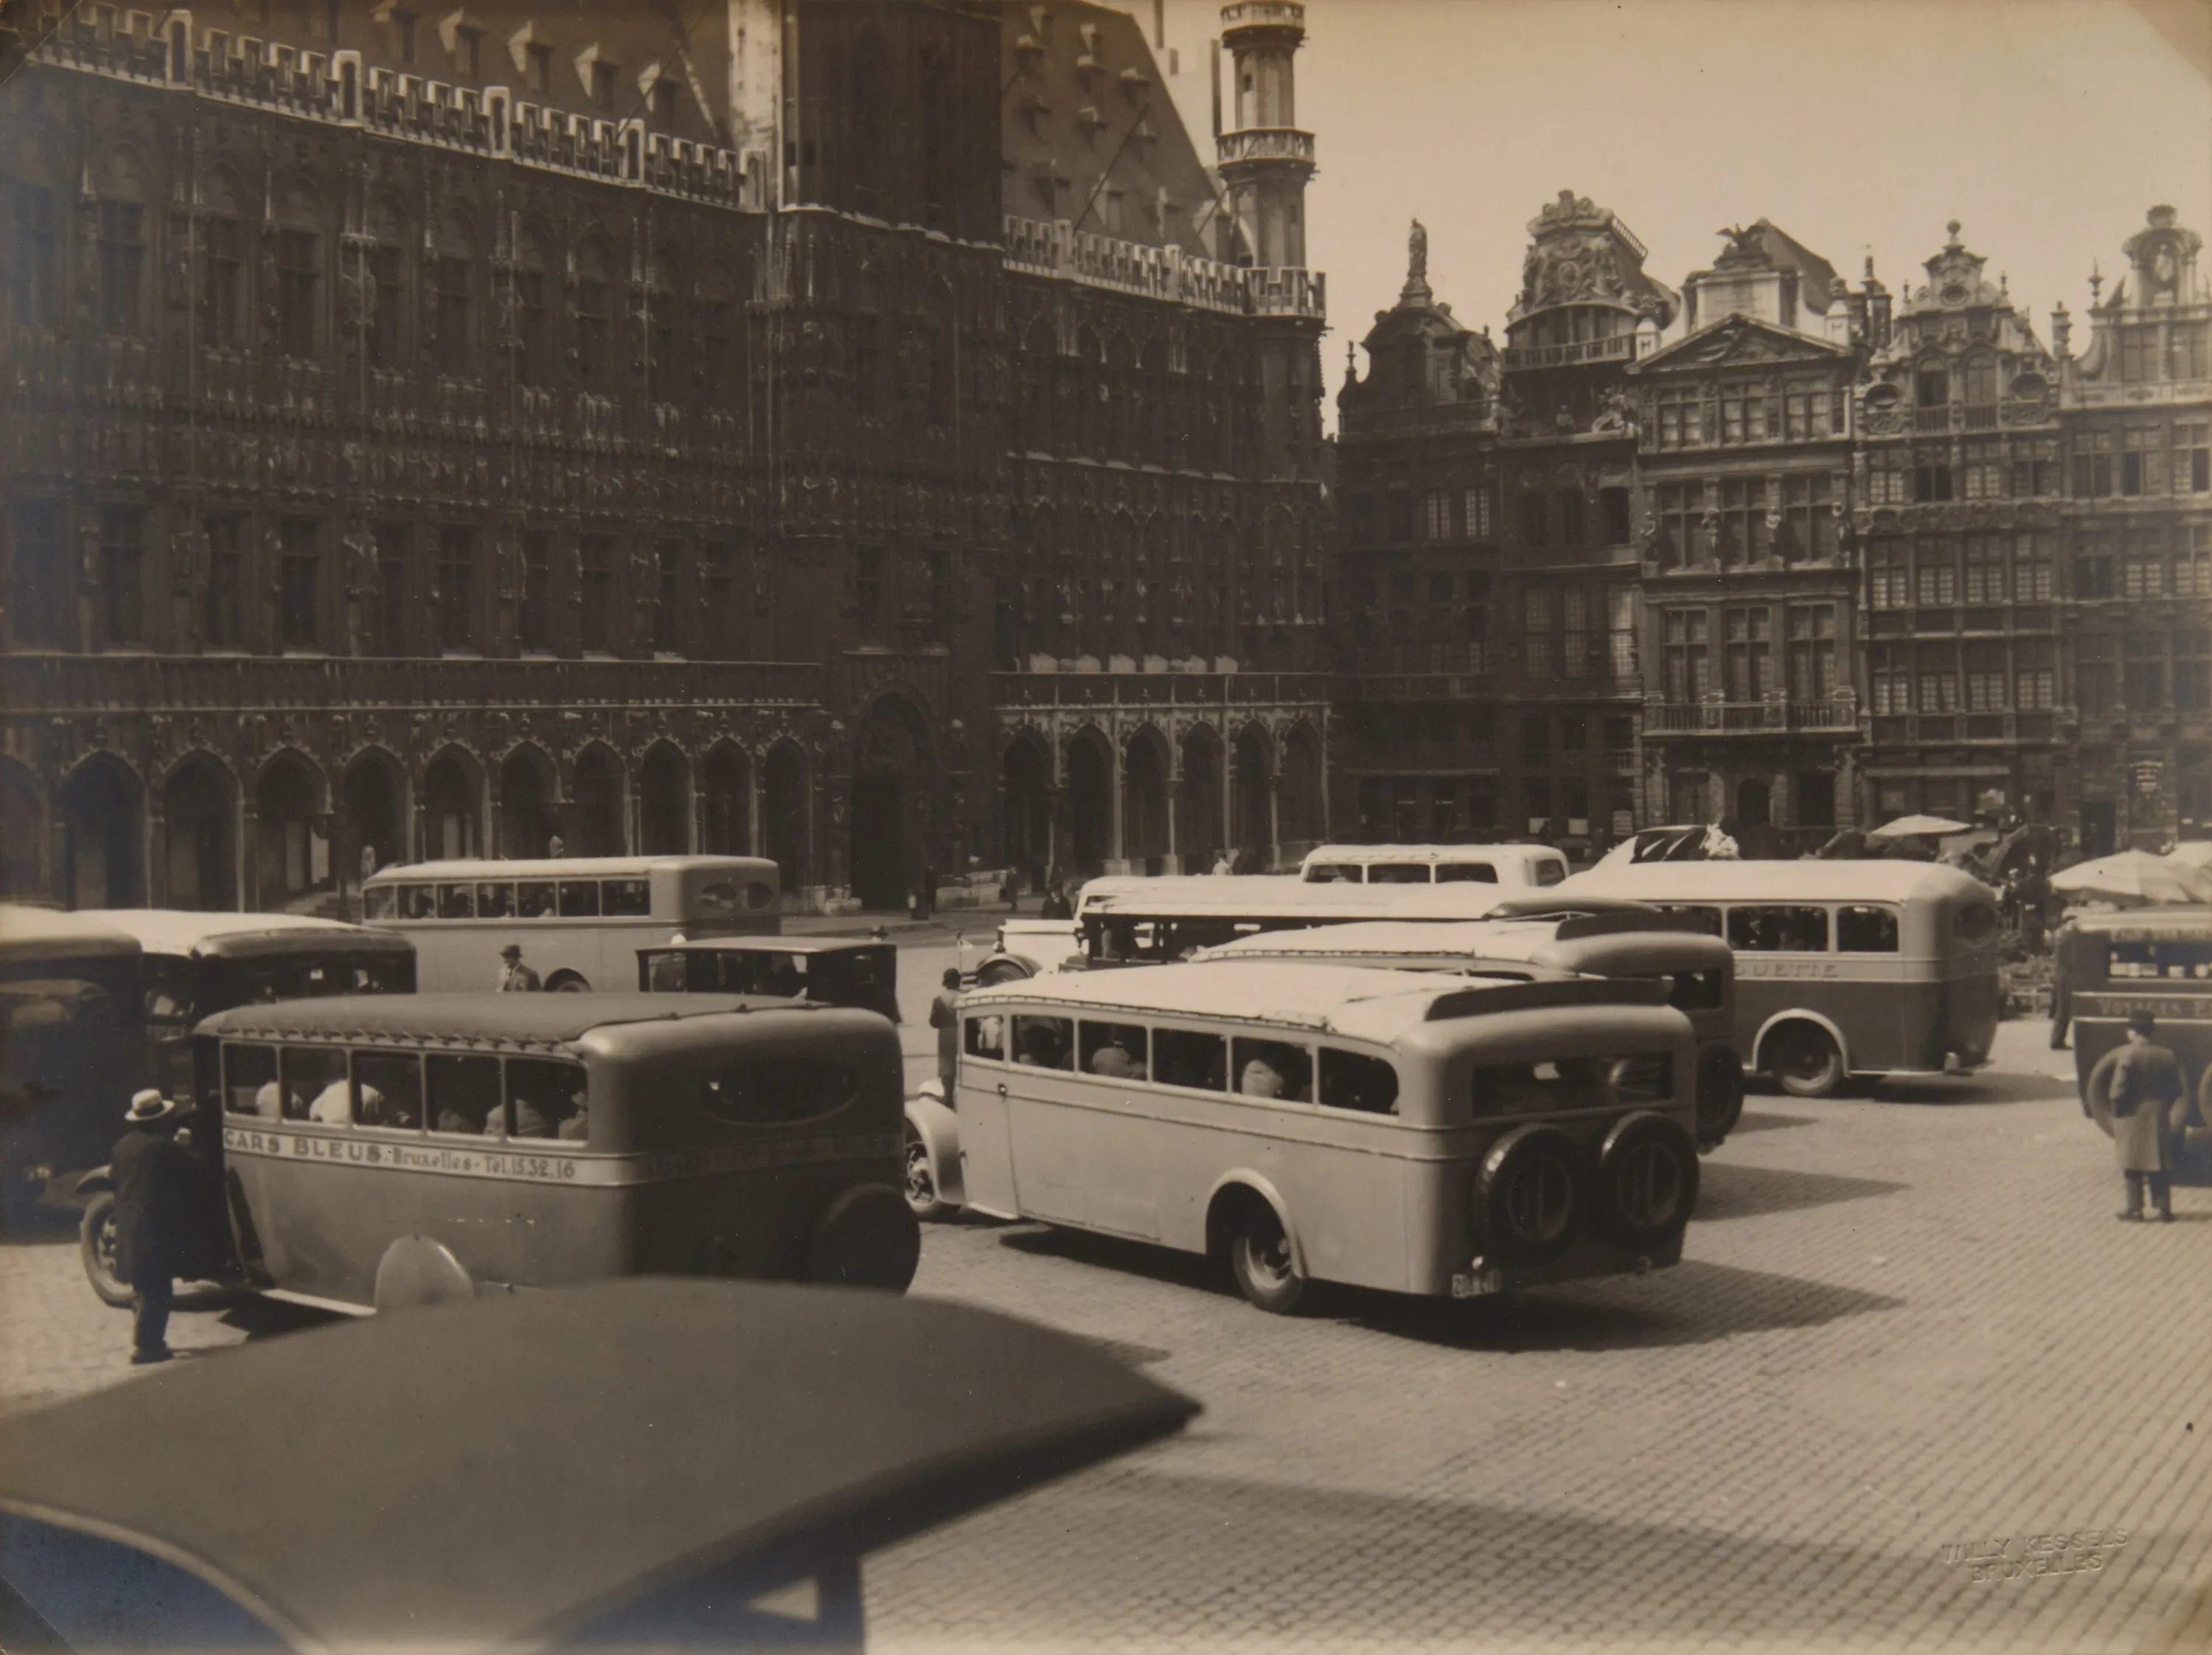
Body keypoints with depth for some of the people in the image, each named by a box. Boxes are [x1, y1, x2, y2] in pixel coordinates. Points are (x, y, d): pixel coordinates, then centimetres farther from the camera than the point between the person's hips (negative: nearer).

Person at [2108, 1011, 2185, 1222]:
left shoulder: (2128, 1053, -14)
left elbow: (2119, 1088, -17)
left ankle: (2135, 1209, 5)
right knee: (2159, 1166, 11)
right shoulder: (2167, 1055, 1)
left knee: (2133, 1165, 4)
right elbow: (2177, 1090, 4)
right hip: (2158, 1117, 4)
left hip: (2133, 1116, -4)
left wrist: (2117, 1111, -4)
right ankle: (2163, 1208, 11)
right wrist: (2163, 1106, 16)